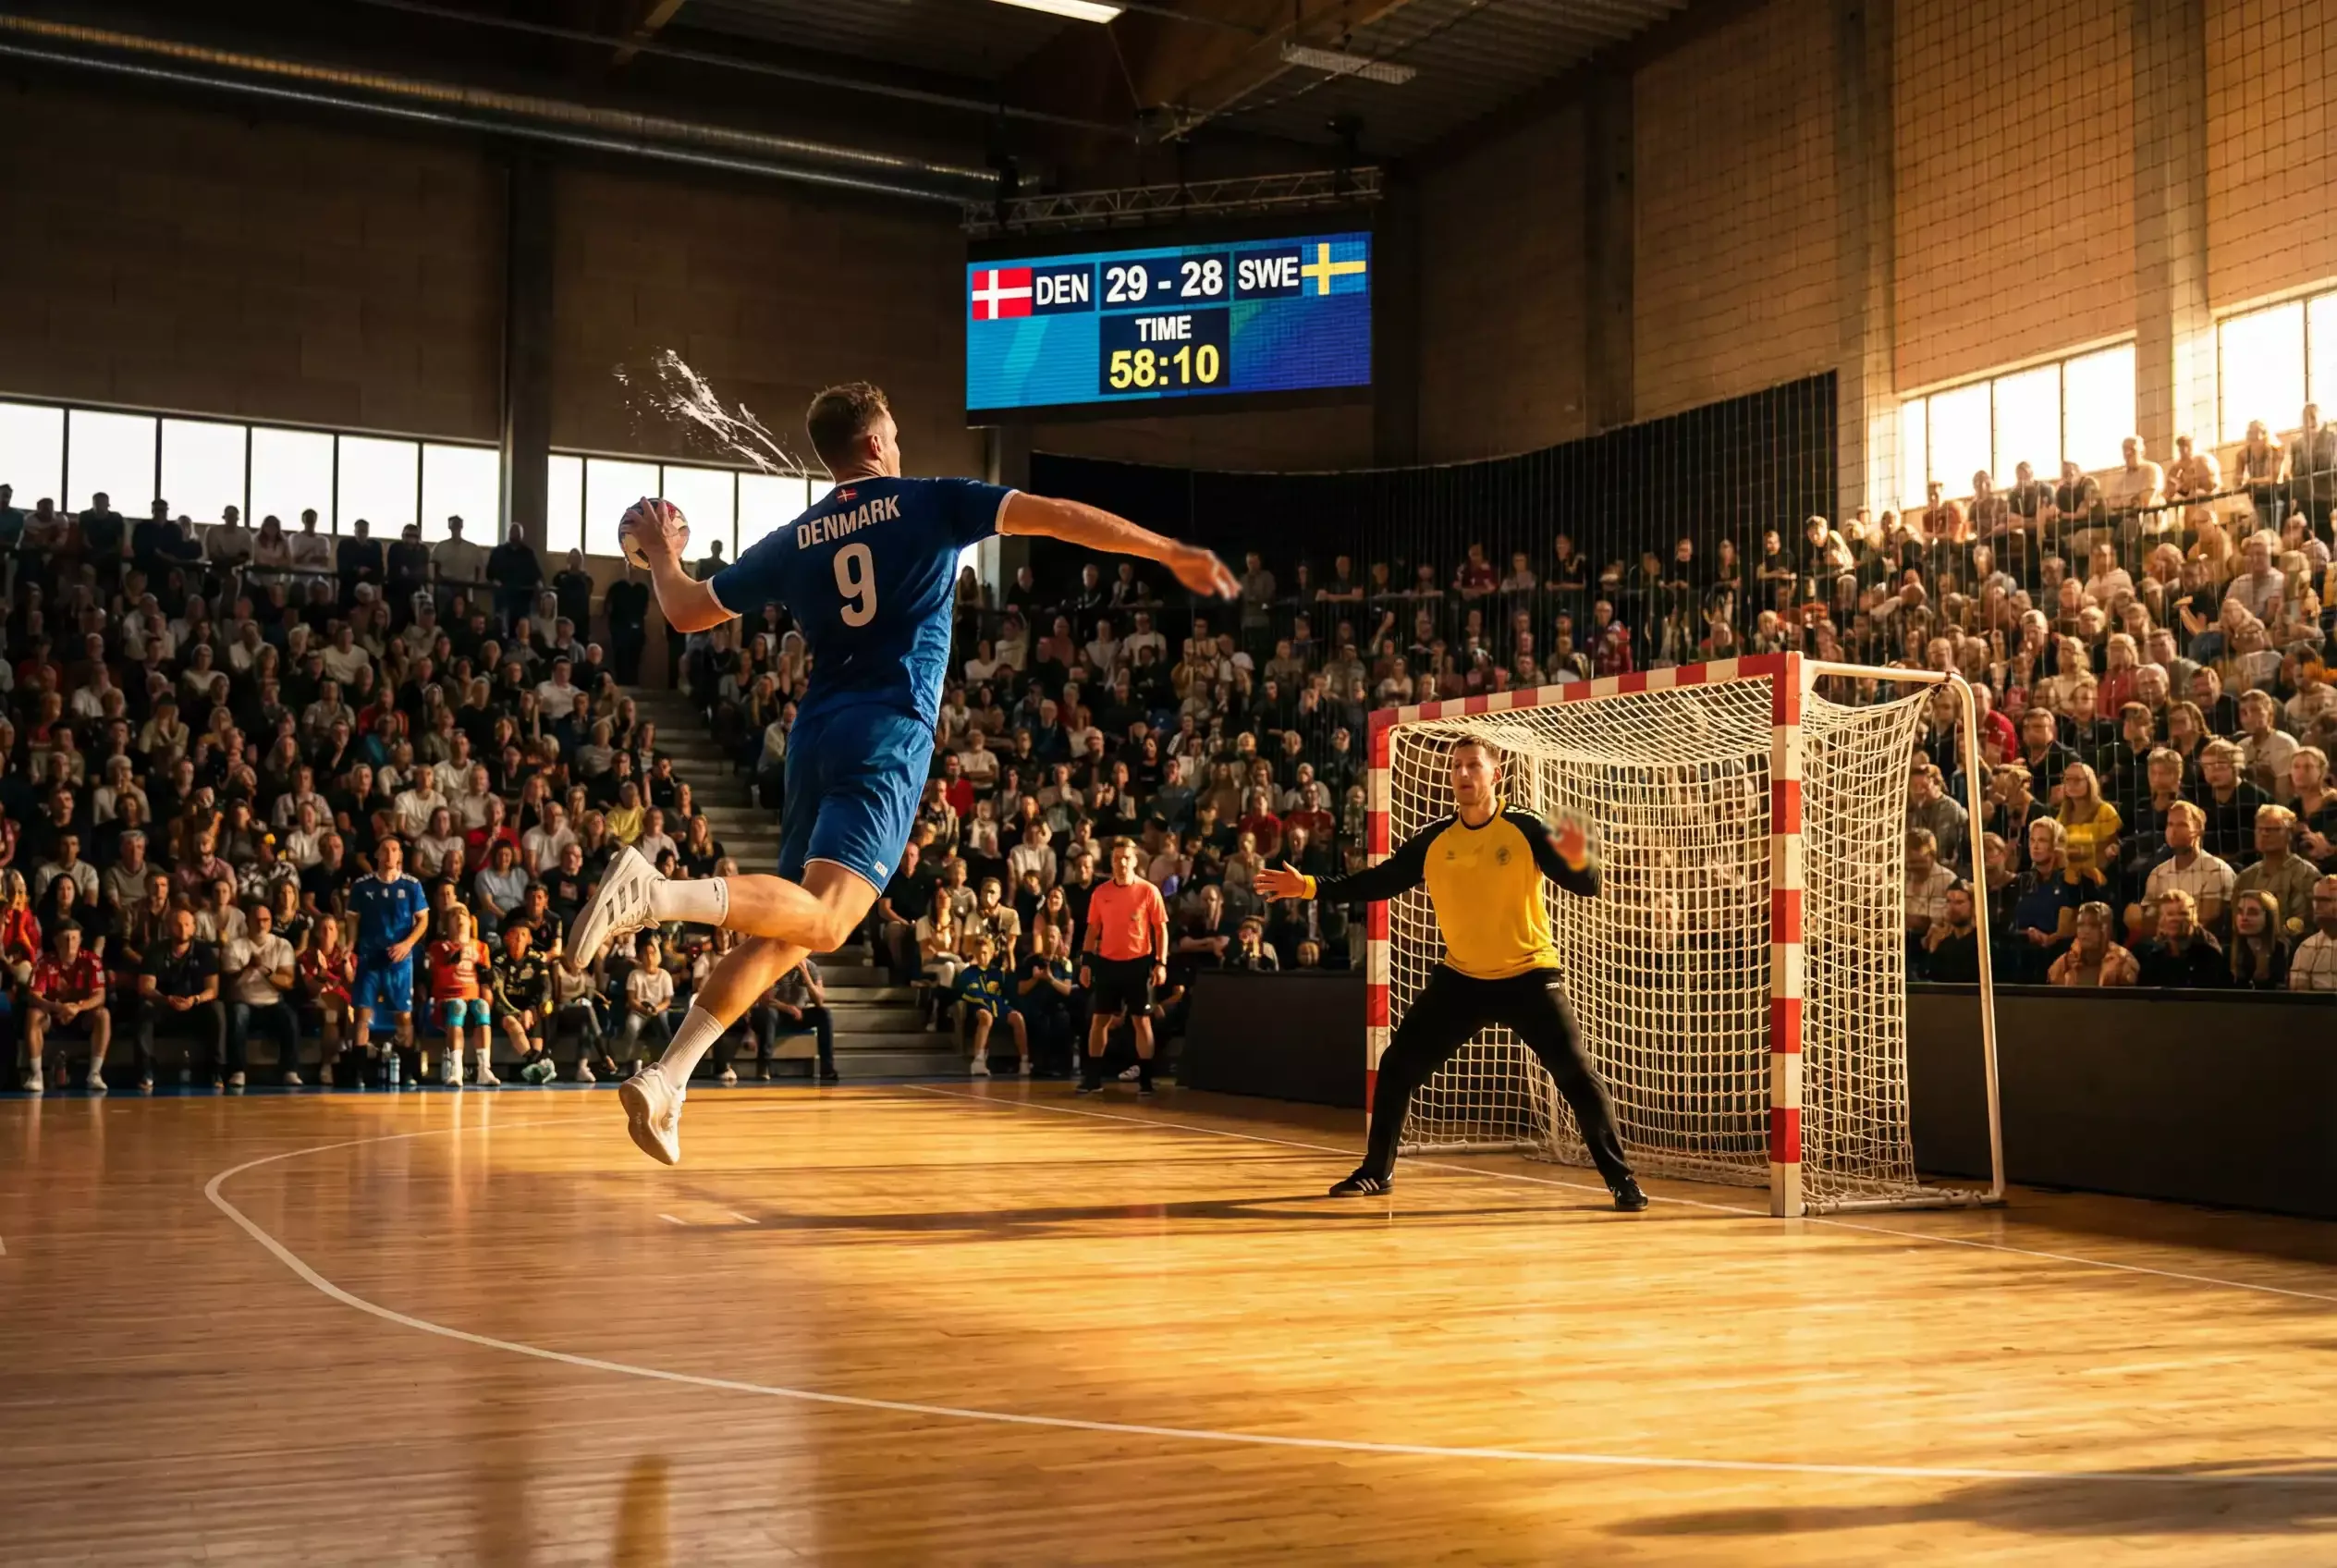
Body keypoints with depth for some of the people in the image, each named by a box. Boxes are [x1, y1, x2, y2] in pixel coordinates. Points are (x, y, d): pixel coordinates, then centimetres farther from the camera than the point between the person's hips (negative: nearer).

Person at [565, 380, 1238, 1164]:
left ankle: (666, 1078, 4)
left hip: (817, 732, 6)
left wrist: (661, 555, 41)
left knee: (785, 929, 14)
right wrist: (1174, 554, 0)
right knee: (821, 921, -17)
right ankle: (657, 891, -39)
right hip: (889, 736, -6)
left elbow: (686, 611, 20)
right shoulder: (929, 502, 6)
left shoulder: (793, 540, 16)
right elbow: (1056, 516, -2)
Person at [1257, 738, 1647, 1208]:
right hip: (1461, 977, 4)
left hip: (1528, 976, -3)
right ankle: (1377, 1170, 19)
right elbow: (1377, 882, 2)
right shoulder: (1434, 840, -3)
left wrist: (1578, 858, -41)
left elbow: (1587, 887, -17)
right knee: (1397, 1066, 2)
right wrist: (1308, 886, -7)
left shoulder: (1524, 830, -13)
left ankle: (1621, 1177, 3)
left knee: (1576, 1073, -10)